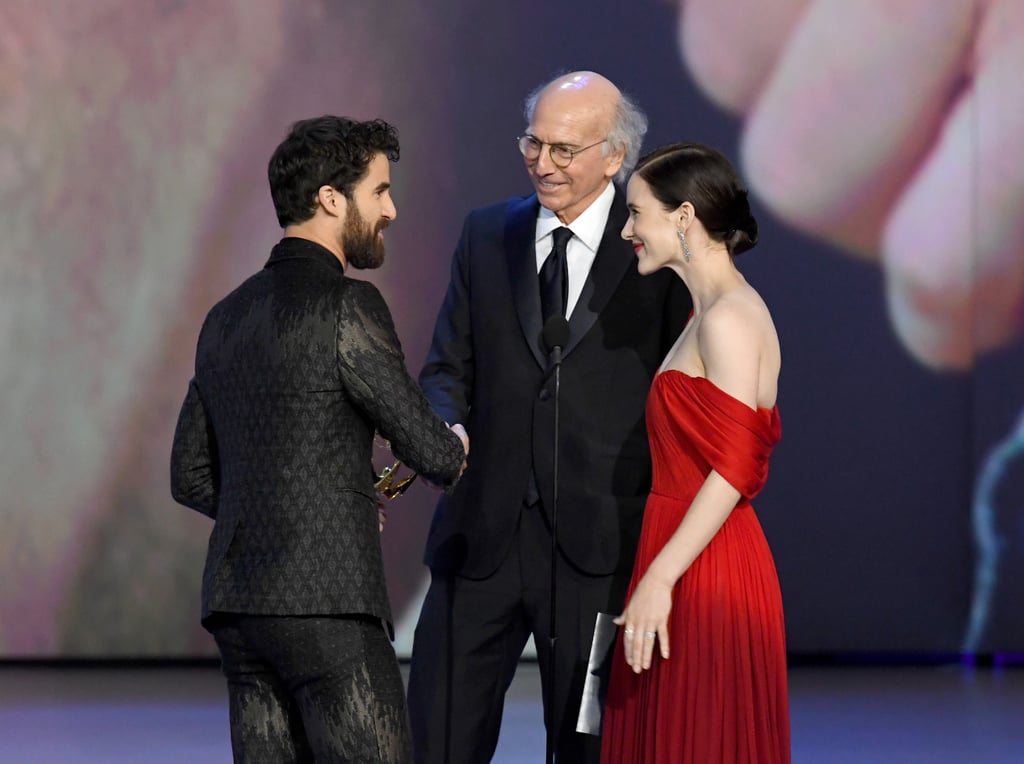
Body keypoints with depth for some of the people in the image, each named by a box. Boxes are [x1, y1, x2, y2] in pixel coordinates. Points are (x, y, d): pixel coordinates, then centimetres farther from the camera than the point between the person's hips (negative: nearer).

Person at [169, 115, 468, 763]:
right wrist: (454, 451, 15)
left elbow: (191, 477, 21)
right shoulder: (347, 307, -9)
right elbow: (428, 450, -7)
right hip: (326, 602, -8)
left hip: (237, 603, 8)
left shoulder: (227, 316, 16)